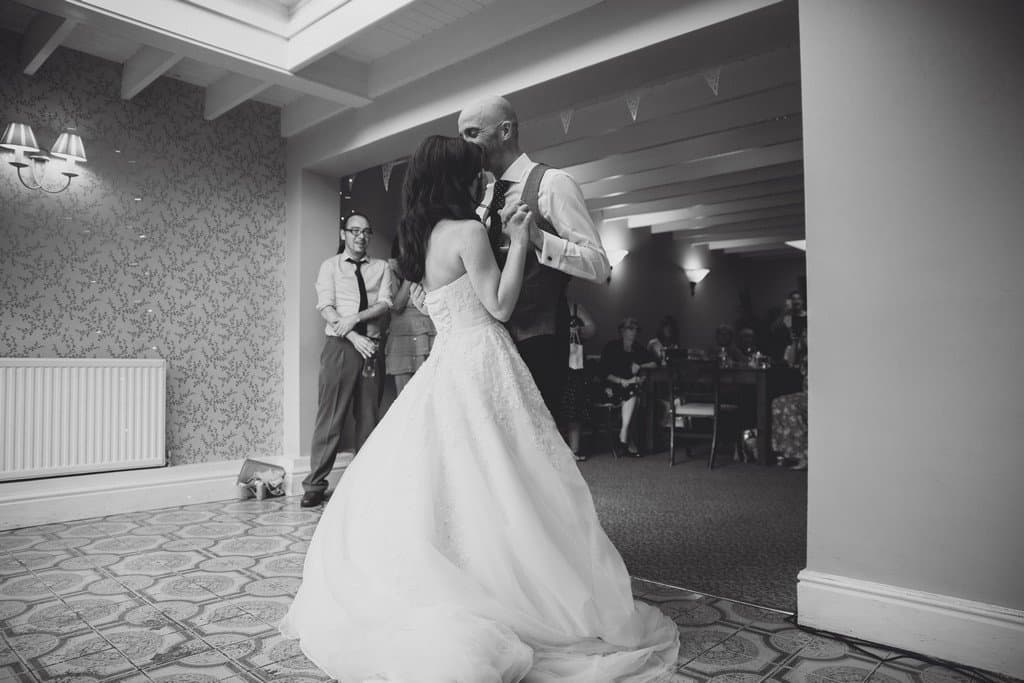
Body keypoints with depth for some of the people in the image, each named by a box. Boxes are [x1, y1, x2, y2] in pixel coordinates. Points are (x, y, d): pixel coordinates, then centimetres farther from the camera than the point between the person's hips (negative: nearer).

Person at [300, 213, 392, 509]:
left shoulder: (381, 267, 14)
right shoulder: (331, 266, 7)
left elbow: (385, 303, 1)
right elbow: (326, 307, -5)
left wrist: (356, 318, -15)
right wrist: (354, 336, -15)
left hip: (371, 346, 3)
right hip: (339, 344, -3)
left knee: (368, 416, 6)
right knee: (331, 415, -5)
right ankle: (315, 484, 3)